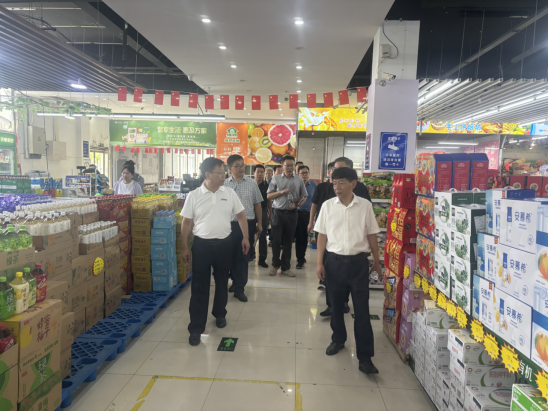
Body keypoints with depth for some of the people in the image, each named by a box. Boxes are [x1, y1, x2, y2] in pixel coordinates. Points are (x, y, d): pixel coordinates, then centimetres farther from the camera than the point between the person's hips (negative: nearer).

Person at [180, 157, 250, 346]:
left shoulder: (229, 193, 1)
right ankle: (196, 328, 11)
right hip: (202, 245, -2)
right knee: (199, 287, 2)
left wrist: (245, 238, 0)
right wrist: (185, 248, -1)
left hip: (224, 244, 2)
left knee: (222, 283, 16)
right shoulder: (194, 196, -5)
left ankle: (220, 314, 39)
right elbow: (186, 223, 0)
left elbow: (241, 216, 7)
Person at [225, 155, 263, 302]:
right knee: (231, 255, 10)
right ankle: (237, 281, 33)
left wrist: (259, 223, 6)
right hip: (230, 224, 0)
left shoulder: (252, 183, 3)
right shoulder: (224, 184, 2)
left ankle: (239, 288, 15)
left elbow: (257, 204, 8)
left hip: (248, 224, 0)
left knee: (244, 256, 4)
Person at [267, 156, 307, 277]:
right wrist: (281, 192, -12)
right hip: (278, 212, -1)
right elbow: (268, 196, 4)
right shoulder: (276, 179, 5)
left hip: (292, 213, 1)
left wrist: (298, 204, -11)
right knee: (276, 240, -1)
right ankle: (275, 265, 18)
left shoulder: (299, 180, 7)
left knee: (288, 241, 8)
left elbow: (304, 196, 10)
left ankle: (285, 267, 19)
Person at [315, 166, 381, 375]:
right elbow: (322, 235, 3)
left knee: (362, 310, 1)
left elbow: (372, 235, 5)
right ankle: (338, 339, 38)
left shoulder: (365, 205, -3)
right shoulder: (328, 205, 0)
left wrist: (377, 261, 10)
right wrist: (319, 263, -1)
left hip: (358, 262, -1)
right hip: (335, 261, 2)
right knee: (336, 305, 15)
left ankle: (364, 357, 10)